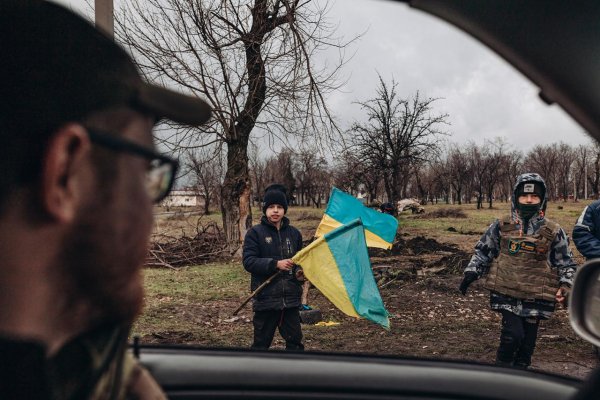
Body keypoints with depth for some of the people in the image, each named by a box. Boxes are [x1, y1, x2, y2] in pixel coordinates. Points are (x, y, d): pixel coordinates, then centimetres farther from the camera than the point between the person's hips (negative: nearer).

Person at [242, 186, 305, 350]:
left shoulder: (294, 233, 9)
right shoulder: (255, 233, -3)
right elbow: (248, 261, -13)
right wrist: (276, 264, -22)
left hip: (291, 298, 4)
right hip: (265, 299, -3)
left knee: (295, 341, 9)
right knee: (261, 343, 8)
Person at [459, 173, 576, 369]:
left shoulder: (554, 231, 2)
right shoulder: (501, 226, 1)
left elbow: (566, 263, 11)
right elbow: (483, 251, 11)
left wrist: (565, 285, -4)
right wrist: (471, 273, 2)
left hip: (536, 297, 2)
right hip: (507, 293, -1)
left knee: (527, 340, 9)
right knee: (513, 334, -13)